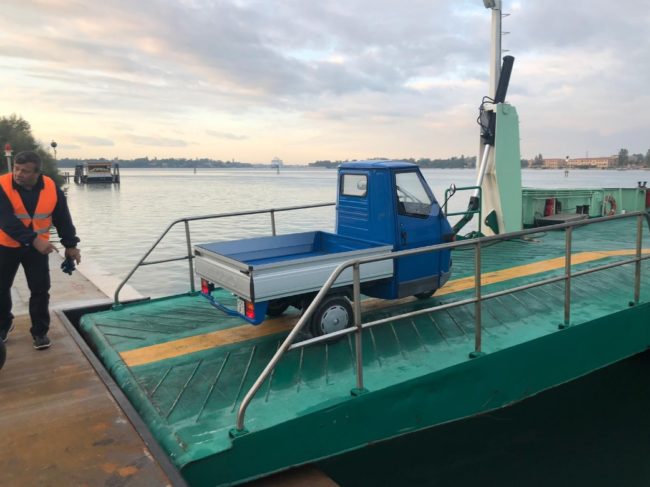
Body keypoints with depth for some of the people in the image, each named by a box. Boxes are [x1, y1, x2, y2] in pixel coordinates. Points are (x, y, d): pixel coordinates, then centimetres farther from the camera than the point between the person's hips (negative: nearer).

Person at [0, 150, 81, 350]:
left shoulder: (51, 189, -12)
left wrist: (71, 245, -4)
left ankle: (40, 331, 15)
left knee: (40, 290, 0)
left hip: (37, 247, 1)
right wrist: (33, 240, -37)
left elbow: (63, 219, -3)